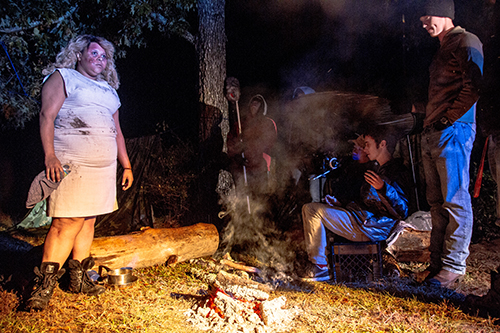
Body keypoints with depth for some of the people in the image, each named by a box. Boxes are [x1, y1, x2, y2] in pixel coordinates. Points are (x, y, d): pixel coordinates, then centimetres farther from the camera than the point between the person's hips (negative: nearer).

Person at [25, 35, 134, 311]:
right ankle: (43, 286, -10)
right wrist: (50, 156, -18)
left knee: (88, 221, 6)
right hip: (70, 163, -6)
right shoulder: (62, 78, 6)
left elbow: (117, 132, 26)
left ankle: (78, 278, 14)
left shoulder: (109, 91, 25)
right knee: (67, 222, -14)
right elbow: (47, 116, -6)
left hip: (104, 167, 7)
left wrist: (126, 165, 20)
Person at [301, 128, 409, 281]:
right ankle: (315, 261, -4)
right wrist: (341, 205, 14)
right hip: (358, 216, 10)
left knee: (317, 211, -21)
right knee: (308, 208, 6)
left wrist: (383, 188, -32)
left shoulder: (397, 170, -7)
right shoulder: (376, 168, 23)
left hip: (371, 227, -10)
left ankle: (320, 268, -14)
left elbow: (402, 212, -19)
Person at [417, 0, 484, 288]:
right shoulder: (443, 49, 24)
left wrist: (448, 119, -16)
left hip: (453, 132, -9)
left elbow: (472, 87, -16)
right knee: (437, 202, 10)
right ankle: (438, 262, 17)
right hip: (431, 134, 9)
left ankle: (454, 265, 2)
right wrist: (429, 122, 15)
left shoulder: (467, 43, -4)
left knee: (455, 201, -5)